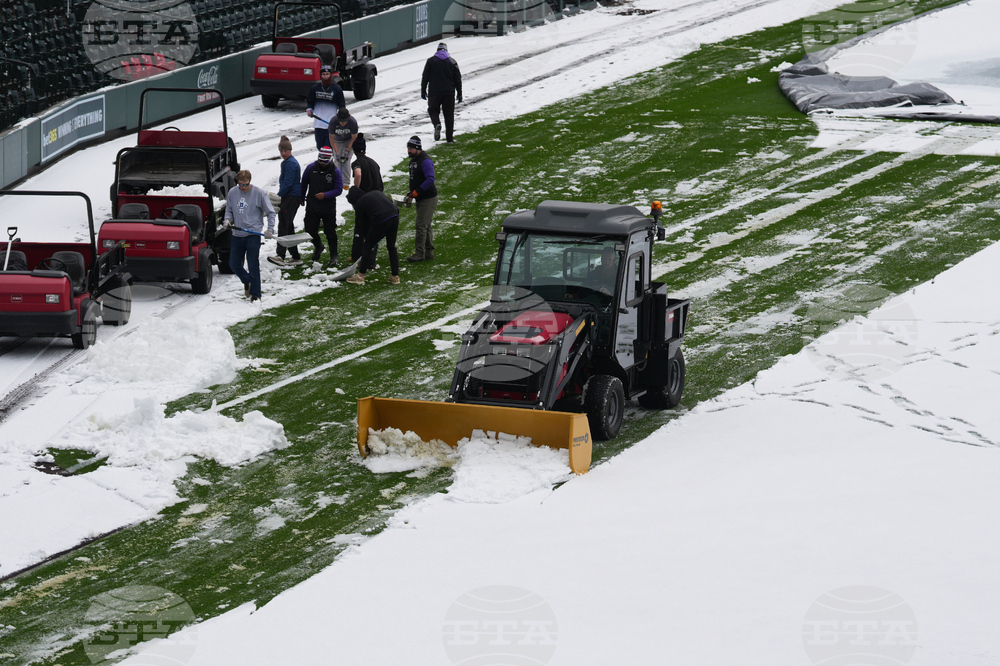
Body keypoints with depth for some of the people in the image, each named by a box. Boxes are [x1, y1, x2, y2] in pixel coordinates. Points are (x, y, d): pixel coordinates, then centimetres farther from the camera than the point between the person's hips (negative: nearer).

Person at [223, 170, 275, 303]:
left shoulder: (259, 193, -5)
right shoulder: (232, 193, 5)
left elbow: (270, 212, 1)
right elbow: (229, 210, 18)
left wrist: (270, 229, -8)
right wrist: (228, 219, -4)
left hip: (253, 234, -4)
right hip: (237, 235, 4)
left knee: (253, 266, -5)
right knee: (234, 264, 7)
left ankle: (255, 294, 4)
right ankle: (247, 281, 35)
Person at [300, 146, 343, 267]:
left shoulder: (335, 172, -11)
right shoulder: (311, 168, -5)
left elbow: (339, 190, -12)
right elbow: (304, 183, 10)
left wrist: (325, 195, -27)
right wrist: (302, 198, 17)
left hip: (329, 208, -2)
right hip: (312, 207, 2)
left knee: (330, 232, 3)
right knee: (310, 230, 6)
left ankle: (334, 255, 17)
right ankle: (318, 246, 37)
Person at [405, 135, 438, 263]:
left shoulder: (425, 161, -19)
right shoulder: (413, 161, 13)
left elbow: (430, 179, -28)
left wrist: (416, 192, -27)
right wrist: (410, 194, 9)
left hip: (428, 199, -10)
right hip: (420, 199, 10)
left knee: (421, 226, -10)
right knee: (426, 226, 15)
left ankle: (419, 254, -7)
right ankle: (429, 252, 23)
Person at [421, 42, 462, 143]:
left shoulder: (431, 61, 0)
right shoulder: (452, 61, 5)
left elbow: (425, 77, -1)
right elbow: (458, 79, 6)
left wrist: (423, 91, 7)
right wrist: (459, 93, 11)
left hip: (434, 92, -1)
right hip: (449, 93, 1)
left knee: (433, 110, 14)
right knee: (449, 114, 8)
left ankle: (437, 124, -18)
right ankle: (449, 138, 6)